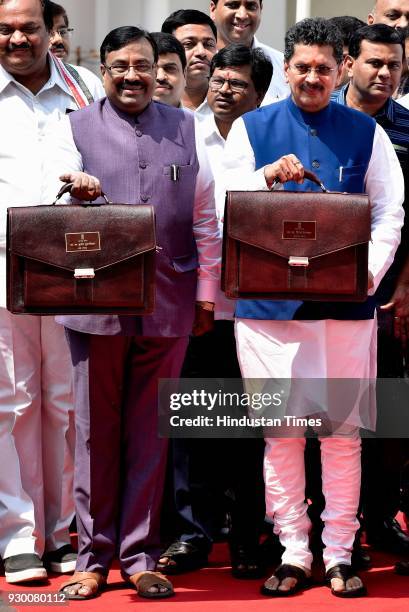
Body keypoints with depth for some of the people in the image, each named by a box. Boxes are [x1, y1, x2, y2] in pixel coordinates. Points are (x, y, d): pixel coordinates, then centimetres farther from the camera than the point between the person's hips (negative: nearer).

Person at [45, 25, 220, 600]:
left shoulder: (186, 129, 12)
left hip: (168, 305, 1)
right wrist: (76, 190, -28)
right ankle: (93, 557, 13)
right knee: (96, 432, 4)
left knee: (150, 433, 7)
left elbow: (205, 217, 12)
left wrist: (207, 290, 8)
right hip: (96, 303, -1)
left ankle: (140, 554, 16)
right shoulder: (76, 128, 7)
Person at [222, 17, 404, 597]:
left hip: (346, 302, 0)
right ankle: (293, 552, 12)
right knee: (281, 430, 2)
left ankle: (339, 553, 13)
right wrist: (269, 176, -18)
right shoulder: (252, 127, 7)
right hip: (270, 301, 0)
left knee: (343, 430, 3)